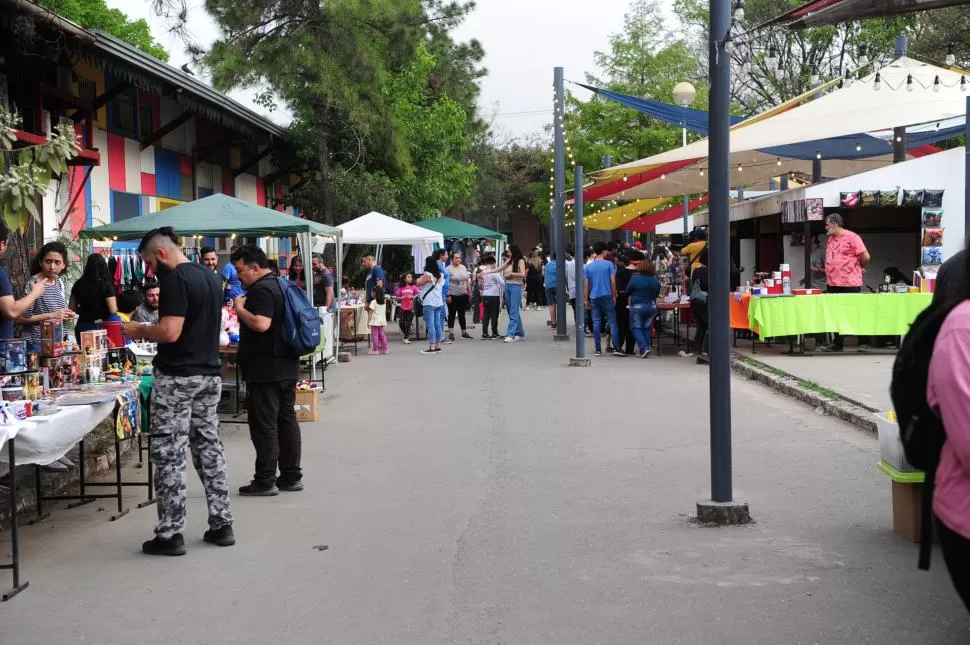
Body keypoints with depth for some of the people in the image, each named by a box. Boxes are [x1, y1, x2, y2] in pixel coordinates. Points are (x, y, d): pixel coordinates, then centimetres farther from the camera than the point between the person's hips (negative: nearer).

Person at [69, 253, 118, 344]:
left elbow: (72, 309, 9)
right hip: (100, 327, -4)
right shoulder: (106, 285, -11)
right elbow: (113, 311, -14)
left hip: (81, 327, 4)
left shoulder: (78, 284, 2)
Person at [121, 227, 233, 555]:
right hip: (209, 374, 9)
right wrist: (150, 332, 20)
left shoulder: (175, 280, -15)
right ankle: (221, 524, 17)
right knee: (210, 448, 13)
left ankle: (170, 534, 1)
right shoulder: (211, 277, 12)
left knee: (168, 454, -2)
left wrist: (139, 330, -6)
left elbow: (170, 332, -24)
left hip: (177, 378, -8)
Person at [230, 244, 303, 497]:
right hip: (287, 367, 10)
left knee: (264, 425, -5)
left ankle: (265, 481, -2)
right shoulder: (281, 284, 15)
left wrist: (239, 308, -15)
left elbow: (261, 324, -29)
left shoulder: (262, 290, -16)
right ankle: (292, 476, 17)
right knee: (287, 419, 12)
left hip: (266, 370, -10)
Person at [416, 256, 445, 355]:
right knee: (437, 324, 11)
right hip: (439, 302, 8)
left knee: (430, 325, -8)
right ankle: (438, 346, 15)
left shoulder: (427, 275, -13)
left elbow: (418, 284, -5)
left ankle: (432, 347, -11)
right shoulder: (440, 275, 10)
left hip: (429, 303, -8)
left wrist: (420, 278, 14)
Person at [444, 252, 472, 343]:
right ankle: (450, 333, 1)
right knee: (452, 313, -1)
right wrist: (448, 295, -17)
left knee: (462, 313, 12)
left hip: (463, 295, 5)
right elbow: (446, 283, -12)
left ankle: (464, 332, 19)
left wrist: (469, 291, 12)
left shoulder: (463, 267, 10)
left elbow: (467, 280, 16)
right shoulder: (448, 269, -7)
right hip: (452, 295, -5)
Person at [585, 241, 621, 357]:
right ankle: (616, 348, -6)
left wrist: (586, 300, 12)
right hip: (607, 296, -2)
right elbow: (613, 281, -5)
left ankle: (598, 349, 4)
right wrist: (614, 296, 4)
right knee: (612, 322, 0)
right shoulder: (609, 264, -4)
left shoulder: (589, 266, 4)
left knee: (596, 323, 5)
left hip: (594, 298, 3)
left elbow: (586, 284, 5)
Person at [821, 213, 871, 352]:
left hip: (850, 284, -7)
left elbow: (865, 257, -13)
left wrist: (858, 267, 2)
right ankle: (837, 343, 19)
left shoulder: (851, 237, -10)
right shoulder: (830, 239, 14)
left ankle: (864, 343, 8)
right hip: (833, 284, 8)